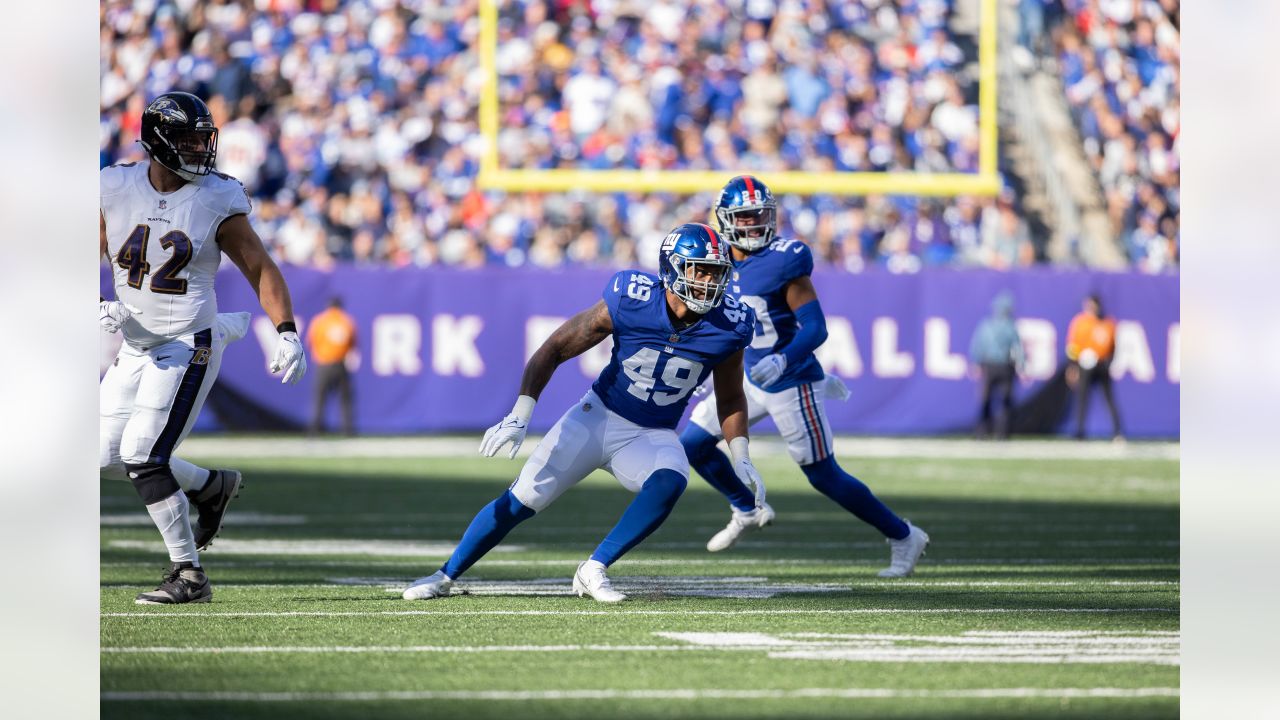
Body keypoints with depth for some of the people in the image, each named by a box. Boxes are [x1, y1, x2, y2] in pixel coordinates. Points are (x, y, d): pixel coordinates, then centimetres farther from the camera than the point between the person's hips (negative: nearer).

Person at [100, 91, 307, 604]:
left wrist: (287, 333, -15)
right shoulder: (115, 191, -4)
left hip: (187, 347, -5)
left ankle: (189, 576, -9)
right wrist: (100, 309, -18)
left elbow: (259, 268, -4)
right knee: (109, 456, 7)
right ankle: (213, 486, 29)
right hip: (135, 347, 5)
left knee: (142, 455, -16)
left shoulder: (216, 201, -10)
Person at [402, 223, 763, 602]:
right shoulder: (630, 301, -21)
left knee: (669, 483, -32)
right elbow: (554, 350, -13)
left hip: (653, 437, 2)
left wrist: (741, 457, -3)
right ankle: (444, 576, 13)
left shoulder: (726, 327, -13)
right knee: (521, 500, -5)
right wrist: (519, 416, -20)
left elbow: (730, 397, 7)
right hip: (598, 416, -1)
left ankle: (594, 571, -19)